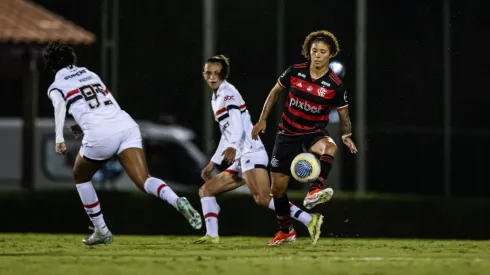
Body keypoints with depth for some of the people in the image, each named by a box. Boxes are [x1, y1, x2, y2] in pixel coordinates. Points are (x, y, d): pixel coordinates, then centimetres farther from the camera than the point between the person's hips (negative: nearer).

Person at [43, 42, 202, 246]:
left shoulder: (56, 87, 13)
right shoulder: (90, 75, 29)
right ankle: (177, 202, -38)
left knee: (80, 176, 25)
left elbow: (60, 106, -10)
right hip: (126, 125, 4)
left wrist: (59, 139, -20)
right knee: (144, 181, -7)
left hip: (100, 136, -4)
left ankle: (101, 231, 24)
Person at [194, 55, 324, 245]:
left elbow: (237, 127, -20)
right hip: (241, 159, 10)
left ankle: (309, 221, -33)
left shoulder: (228, 93, -4)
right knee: (206, 190, 9)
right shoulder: (216, 98, 24)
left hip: (251, 153, -10)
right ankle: (212, 236, -1)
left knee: (262, 199, -26)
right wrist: (213, 163, 33)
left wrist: (232, 147, -38)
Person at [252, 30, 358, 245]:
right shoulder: (295, 72, -6)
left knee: (329, 147, -39)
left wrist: (346, 136, -17)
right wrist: (262, 120, 5)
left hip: (313, 133, -2)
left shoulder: (335, 86, -10)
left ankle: (313, 193, -54)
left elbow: (343, 114, 1)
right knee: (278, 187, 3)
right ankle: (285, 231, 25)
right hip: (287, 134, 2)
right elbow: (275, 92, 9)